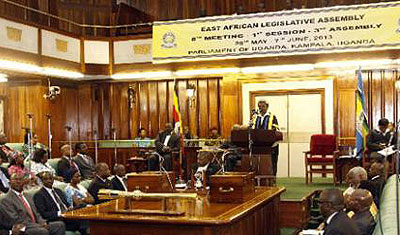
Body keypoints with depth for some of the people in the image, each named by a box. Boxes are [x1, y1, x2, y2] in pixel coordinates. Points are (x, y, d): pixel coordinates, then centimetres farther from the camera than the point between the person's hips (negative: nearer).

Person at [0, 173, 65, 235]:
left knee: (60, 225, -14)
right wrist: (38, 226, -16)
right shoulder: (6, 200, -3)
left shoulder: (27, 197, 22)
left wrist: (43, 223, -2)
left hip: (36, 225, 7)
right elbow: (15, 220, -12)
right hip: (23, 229, -7)